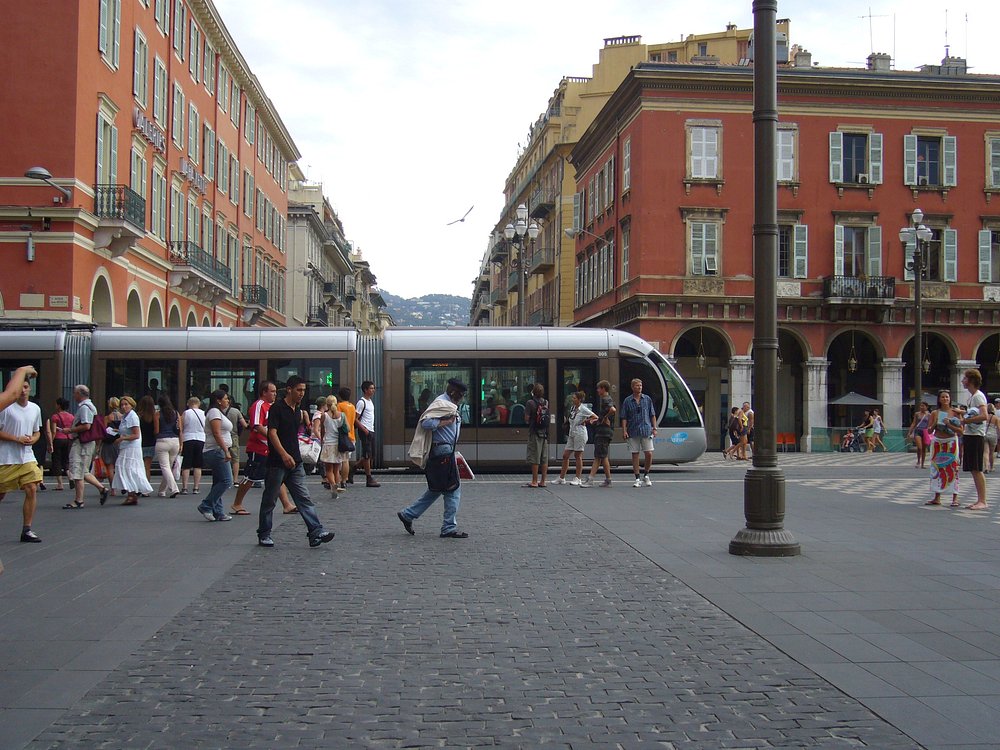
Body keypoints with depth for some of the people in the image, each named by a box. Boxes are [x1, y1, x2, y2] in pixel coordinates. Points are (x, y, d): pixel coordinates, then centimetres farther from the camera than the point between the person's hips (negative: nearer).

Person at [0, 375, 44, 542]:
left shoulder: (35, 408, 9)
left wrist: (32, 439, -2)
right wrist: (17, 439, -16)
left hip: (27, 457, 4)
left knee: (32, 489, -8)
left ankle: (27, 530, -1)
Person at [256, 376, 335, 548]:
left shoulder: (298, 411, 14)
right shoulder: (277, 408, -10)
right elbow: (272, 433, -18)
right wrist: (284, 454, -28)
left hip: (295, 463, 7)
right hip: (277, 463, -7)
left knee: (304, 499, -2)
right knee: (269, 500, 6)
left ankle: (316, 533, -9)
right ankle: (264, 535, 17)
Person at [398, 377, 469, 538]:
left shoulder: (449, 405, 17)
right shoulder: (441, 403, -14)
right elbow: (426, 422, -24)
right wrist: (446, 422, -21)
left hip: (446, 451, 11)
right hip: (442, 451, -11)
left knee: (436, 490, 17)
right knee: (453, 489, -5)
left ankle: (408, 514, 22)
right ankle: (449, 528, 1)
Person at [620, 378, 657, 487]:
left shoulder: (647, 399, 7)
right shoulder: (627, 401, 3)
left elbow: (652, 415, 11)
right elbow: (624, 418, 3)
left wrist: (654, 428, 4)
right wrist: (624, 431, -6)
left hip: (646, 431, 1)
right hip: (633, 432, -1)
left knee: (649, 454, -4)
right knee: (635, 455, 2)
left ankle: (646, 476, 16)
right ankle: (637, 479, 9)